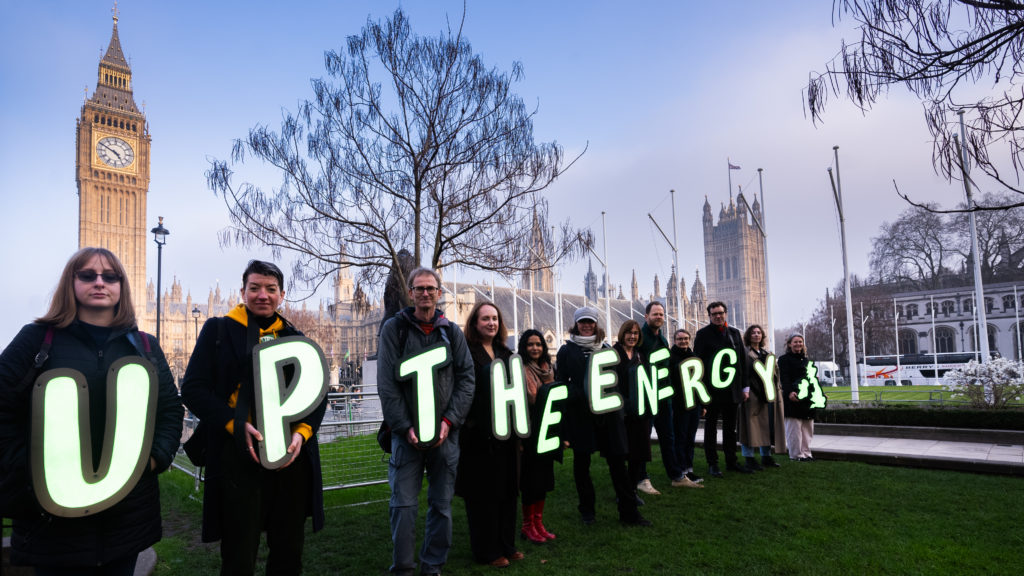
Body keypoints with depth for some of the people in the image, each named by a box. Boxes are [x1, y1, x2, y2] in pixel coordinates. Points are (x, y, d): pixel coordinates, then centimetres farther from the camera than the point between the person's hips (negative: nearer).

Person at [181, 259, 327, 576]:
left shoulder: (294, 337, 13)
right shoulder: (219, 330, 4)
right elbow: (193, 389, -3)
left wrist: (302, 431, -7)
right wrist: (236, 425, -15)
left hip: (291, 456, 3)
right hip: (239, 455, -3)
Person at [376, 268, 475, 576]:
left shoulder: (452, 332, 6)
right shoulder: (394, 328, -1)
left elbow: (466, 378, 3)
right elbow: (387, 383, -5)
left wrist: (448, 421, -8)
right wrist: (406, 427, -11)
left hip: (446, 432, 2)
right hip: (407, 432, -2)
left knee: (442, 504, 9)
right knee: (404, 504, -1)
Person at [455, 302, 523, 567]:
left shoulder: (505, 353, 13)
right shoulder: (467, 352, -8)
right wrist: (469, 423, -18)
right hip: (480, 434, -7)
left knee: (507, 489, 13)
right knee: (483, 491, 3)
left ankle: (506, 544, 26)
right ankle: (487, 550, 15)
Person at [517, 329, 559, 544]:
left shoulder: (548, 368, 12)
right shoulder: (521, 371, -11)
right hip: (530, 432, -7)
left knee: (544, 477, 12)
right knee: (531, 478, -1)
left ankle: (538, 522, 23)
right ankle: (528, 525, 13)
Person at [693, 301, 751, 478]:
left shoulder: (735, 333, 10)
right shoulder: (703, 334, -4)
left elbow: (742, 360, 12)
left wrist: (744, 386, 7)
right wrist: (701, 388, -13)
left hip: (732, 389, 5)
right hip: (713, 388, -4)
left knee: (730, 427, 13)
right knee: (711, 427, 5)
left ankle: (731, 461, 24)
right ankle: (712, 464, 12)